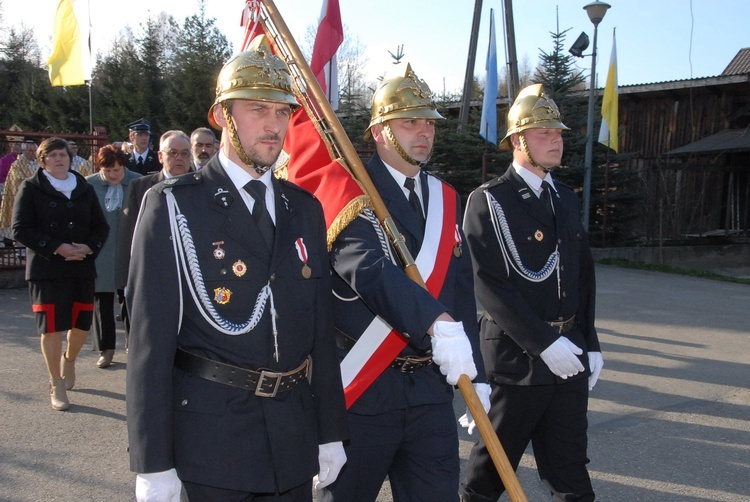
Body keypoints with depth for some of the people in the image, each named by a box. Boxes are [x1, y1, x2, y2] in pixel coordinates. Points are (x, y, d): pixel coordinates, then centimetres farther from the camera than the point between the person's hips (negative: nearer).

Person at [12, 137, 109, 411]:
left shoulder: (85, 189, 11)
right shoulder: (31, 188, 0)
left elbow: (101, 226, 10)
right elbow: (20, 229, -7)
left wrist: (88, 247, -10)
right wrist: (57, 248, -17)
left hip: (82, 267, 4)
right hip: (47, 269, -4)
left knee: (82, 323, 8)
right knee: (52, 326, -3)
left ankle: (69, 359, 41)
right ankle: (57, 386, 11)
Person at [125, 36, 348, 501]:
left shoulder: (305, 208, 8)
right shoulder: (173, 206, -7)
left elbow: (321, 327, 9)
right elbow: (151, 338, -10)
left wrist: (330, 431, 10)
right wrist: (153, 463, -11)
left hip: (295, 431, 5)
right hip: (210, 430, -4)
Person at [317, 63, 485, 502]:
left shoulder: (447, 199, 10)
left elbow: (462, 291, 11)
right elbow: (369, 269, -29)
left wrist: (475, 374, 6)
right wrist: (437, 322, -40)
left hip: (432, 386, 5)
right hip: (363, 388, -5)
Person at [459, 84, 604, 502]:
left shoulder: (567, 199, 13)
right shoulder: (490, 201, -9)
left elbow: (584, 274, 16)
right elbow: (491, 286, -17)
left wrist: (589, 343, 10)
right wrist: (544, 342, -20)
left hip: (569, 354, 6)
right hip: (518, 355, -6)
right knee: (495, 465, 9)